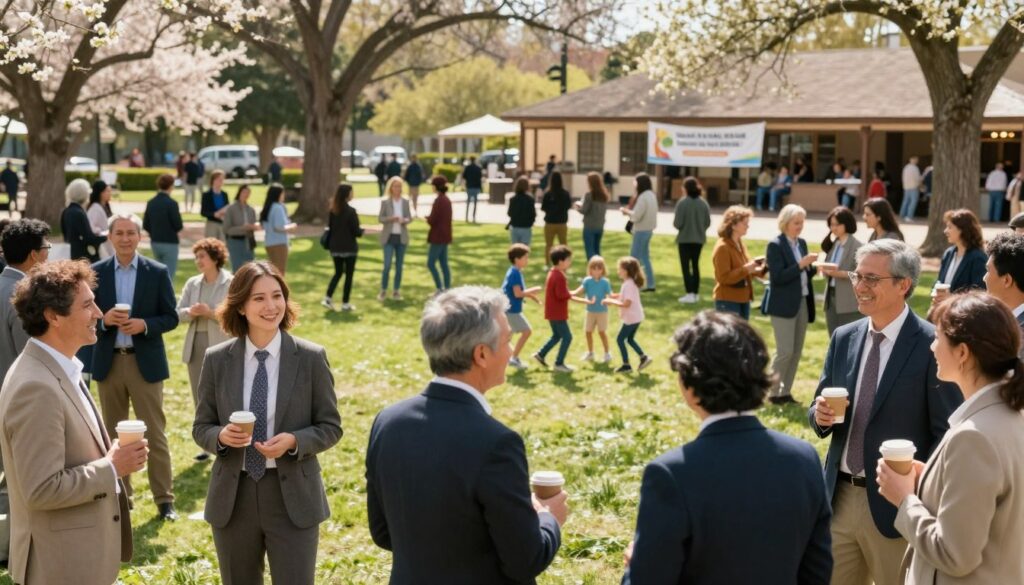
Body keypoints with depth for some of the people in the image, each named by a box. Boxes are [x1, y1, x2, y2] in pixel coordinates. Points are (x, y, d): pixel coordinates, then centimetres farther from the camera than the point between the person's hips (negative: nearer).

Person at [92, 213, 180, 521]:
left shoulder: (158, 272, -2)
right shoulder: (96, 272, 2)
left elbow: (171, 317, -1)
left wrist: (144, 325, -18)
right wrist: (104, 319, -17)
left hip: (146, 362, -2)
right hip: (109, 362, 2)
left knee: (155, 433, 1)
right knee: (113, 433, 12)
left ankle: (164, 499, 7)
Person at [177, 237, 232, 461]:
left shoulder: (231, 284, -6)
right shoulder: (192, 284, 10)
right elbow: (178, 313, 8)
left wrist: (210, 312, -20)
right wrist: (190, 312, -14)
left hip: (220, 346, -6)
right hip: (196, 345, 6)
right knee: (200, 399, 11)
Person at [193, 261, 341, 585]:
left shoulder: (311, 358, -5)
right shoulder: (217, 360, -1)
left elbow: (330, 427, -1)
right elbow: (201, 428, 5)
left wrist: (294, 441, -20)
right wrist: (221, 435, -17)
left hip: (293, 497, -2)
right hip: (233, 497, 2)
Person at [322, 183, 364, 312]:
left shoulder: (332, 210, 1)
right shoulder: (350, 211, -16)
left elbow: (329, 228, 7)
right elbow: (356, 232, -14)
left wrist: (330, 245, 16)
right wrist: (362, 230, 5)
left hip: (335, 247, 5)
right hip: (349, 247, -5)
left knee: (338, 272, 18)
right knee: (349, 275, 7)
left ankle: (328, 298, 5)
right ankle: (345, 303, 9)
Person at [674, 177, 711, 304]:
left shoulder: (682, 202, -16)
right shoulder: (703, 203, -1)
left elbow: (678, 223, -18)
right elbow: (708, 222, 1)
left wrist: (674, 223, 4)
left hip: (685, 239, -5)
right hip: (699, 239, 5)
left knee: (685, 266, 2)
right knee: (695, 265, 17)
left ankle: (689, 293, -6)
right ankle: (695, 293, 20)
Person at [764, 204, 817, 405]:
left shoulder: (802, 243, 12)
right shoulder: (775, 245, -10)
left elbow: (802, 274, 16)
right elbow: (778, 277, -18)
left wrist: (812, 267, -4)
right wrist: (801, 264, -22)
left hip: (802, 302, 7)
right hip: (783, 305, -7)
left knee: (797, 351, 8)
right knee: (785, 351, -8)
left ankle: (786, 392, 16)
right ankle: (773, 392, 4)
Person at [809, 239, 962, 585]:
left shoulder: (931, 346, -12)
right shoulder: (843, 338, 6)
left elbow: (948, 434, -10)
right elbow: (820, 411, 13)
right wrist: (820, 415, -9)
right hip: (839, 498, 5)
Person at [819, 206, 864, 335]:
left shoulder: (858, 246, -9)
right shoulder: (832, 245, 14)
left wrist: (840, 273, -24)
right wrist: (824, 270, -3)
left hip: (849, 303, -7)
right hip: (831, 297, 7)